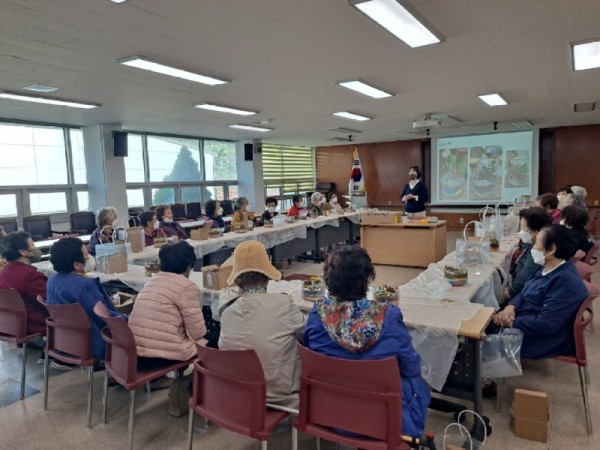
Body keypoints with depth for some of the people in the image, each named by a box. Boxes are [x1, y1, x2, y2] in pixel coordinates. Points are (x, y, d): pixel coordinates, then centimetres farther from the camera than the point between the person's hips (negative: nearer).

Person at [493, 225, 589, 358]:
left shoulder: (565, 282, -27)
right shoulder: (548, 269, 4)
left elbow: (544, 325, -31)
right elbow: (525, 293, 12)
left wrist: (511, 323, -21)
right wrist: (510, 307, -9)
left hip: (545, 338, -9)